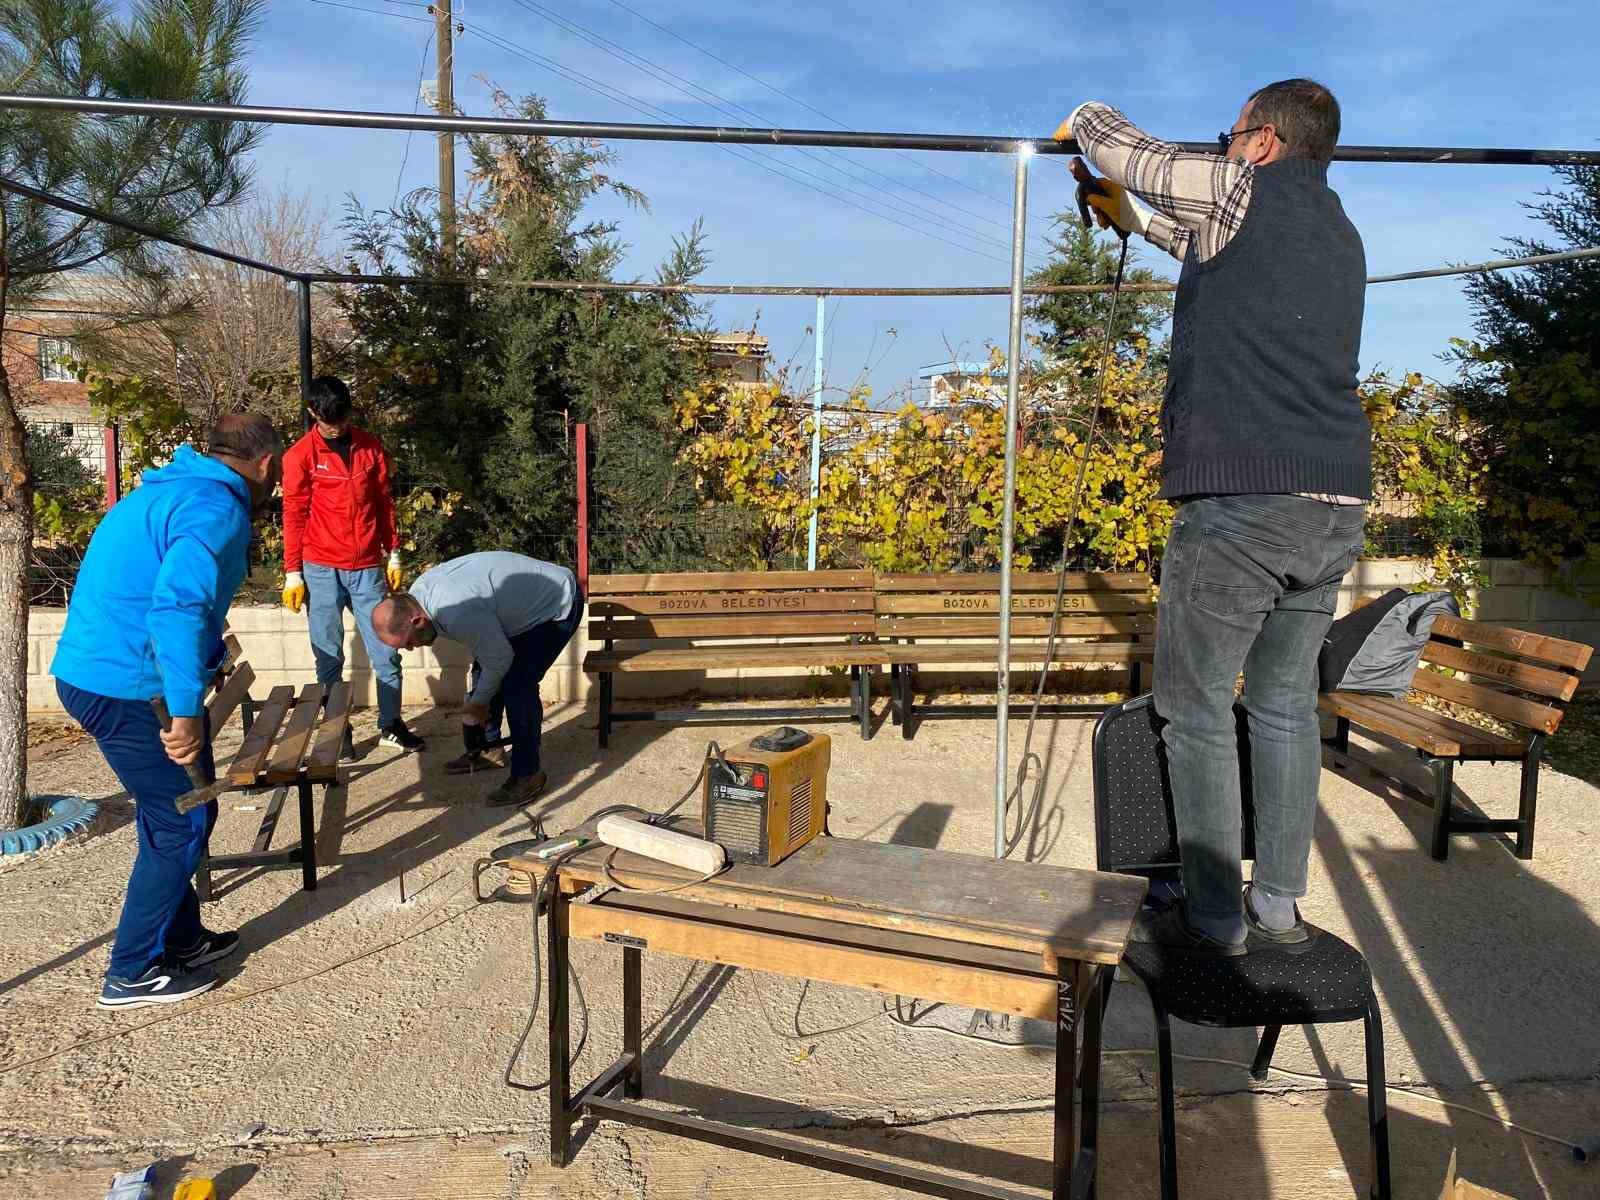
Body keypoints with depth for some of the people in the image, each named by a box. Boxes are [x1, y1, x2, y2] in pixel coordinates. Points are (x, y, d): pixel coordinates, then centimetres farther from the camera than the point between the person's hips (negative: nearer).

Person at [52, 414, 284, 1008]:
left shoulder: (171, 489, 15)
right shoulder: (218, 509, -17)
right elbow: (177, 608, -32)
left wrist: (210, 654, 38)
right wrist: (186, 711, -30)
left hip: (93, 673, 10)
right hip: (131, 691, -10)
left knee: (167, 816, 20)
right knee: (184, 821, 3)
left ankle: (180, 938, 33)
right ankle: (133, 973, 14)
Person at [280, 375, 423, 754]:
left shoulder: (369, 447, 7)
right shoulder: (300, 456, -3)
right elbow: (294, 516, -2)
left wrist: (393, 555, 11)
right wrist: (293, 573, -4)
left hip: (368, 568, 3)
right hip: (321, 570, -3)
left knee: (386, 652, 4)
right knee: (329, 657, 5)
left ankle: (391, 725, 17)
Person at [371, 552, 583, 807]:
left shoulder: (459, 614, -37)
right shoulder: (416, 593, -7)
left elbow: (499, 659, -21)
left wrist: (478, 702, -5)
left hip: (560, 605, -10)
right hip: (521, 603, 10)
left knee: (518, 687, -17)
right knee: (483, 673, 11)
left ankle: (528, 774, -7)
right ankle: (484, 748, 28)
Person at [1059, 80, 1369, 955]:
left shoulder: (1246, 190, 1)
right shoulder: (1340, 236, 23)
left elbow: (1122, 151, 11)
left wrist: (1083, 119, 34)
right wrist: (1131, 218, 49)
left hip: (1241, 498, -8)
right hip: (1336, 503, 8)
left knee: (1196, 706, 1)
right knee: (1285, 703, 13)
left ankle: (1212, 918, 6)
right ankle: (1278, 907, 20)